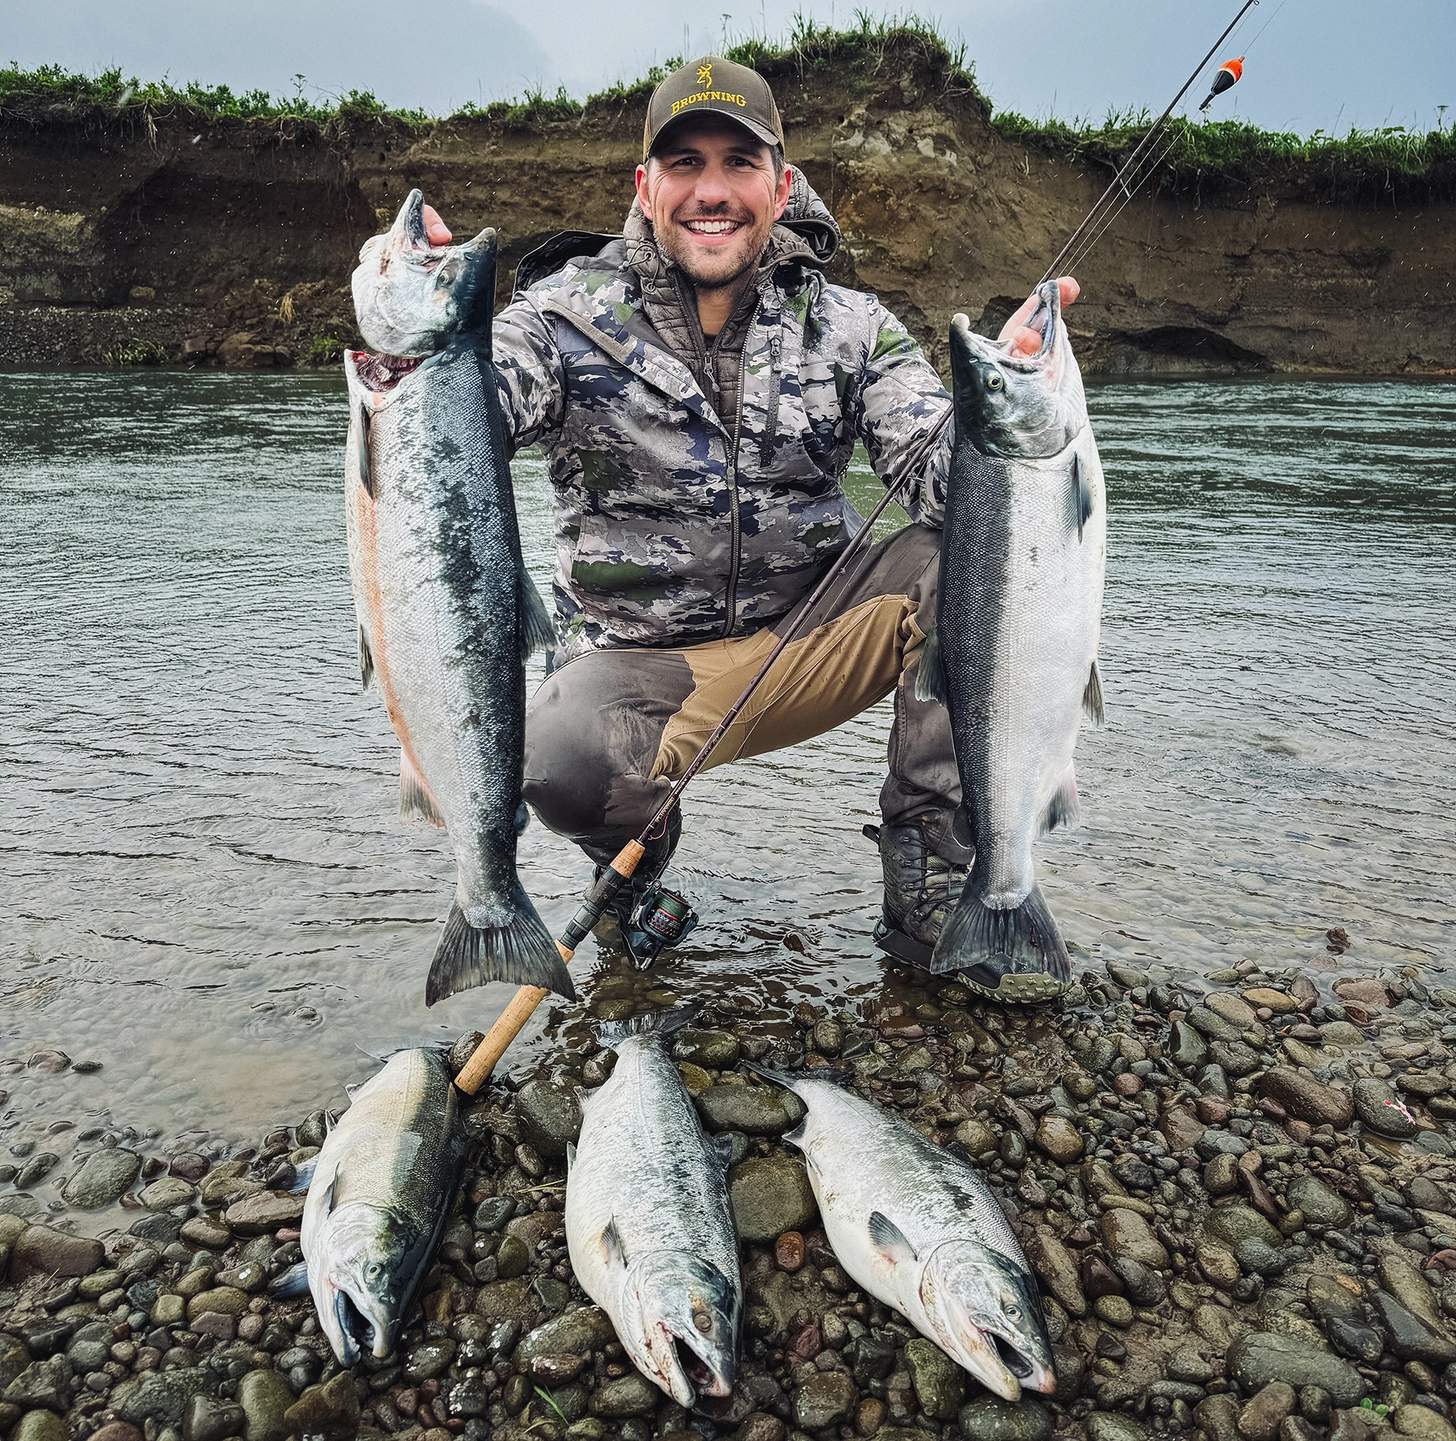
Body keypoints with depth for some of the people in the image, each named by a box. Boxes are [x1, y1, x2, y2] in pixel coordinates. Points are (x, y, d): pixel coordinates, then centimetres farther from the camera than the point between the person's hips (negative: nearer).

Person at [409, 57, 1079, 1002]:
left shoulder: (852, 327, 2)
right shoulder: (569, 312, -4)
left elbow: (943, 477, -10)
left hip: (811, 641, 3)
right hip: (637, 664, -2)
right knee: (563, 758, -35)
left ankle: (931, 889, -11)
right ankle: (636, 856, 5)